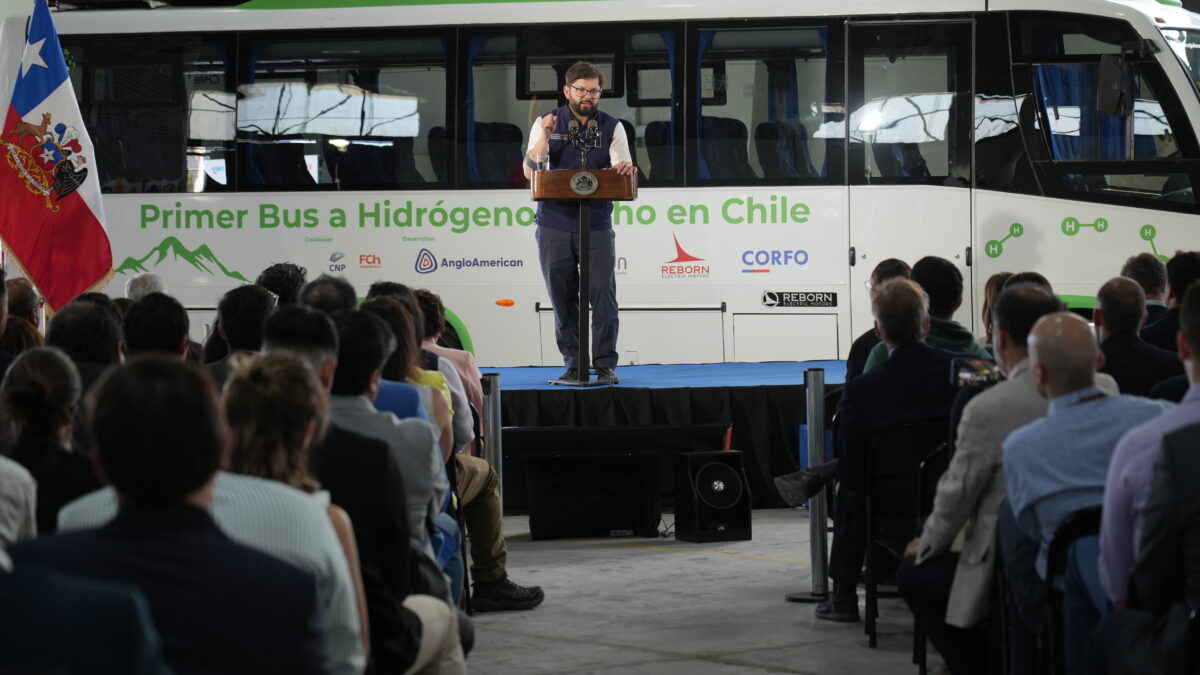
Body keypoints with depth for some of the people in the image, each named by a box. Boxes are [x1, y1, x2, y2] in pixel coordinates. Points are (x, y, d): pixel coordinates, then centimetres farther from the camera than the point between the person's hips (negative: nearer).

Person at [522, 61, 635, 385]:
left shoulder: (611, 127, 6)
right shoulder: (546, 124, 6)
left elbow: (623, 170, -1)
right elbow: (530, 171, -2)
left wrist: (624, 171, -26)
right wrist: (545, 137, -16)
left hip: (597, 226, -1)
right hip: (555, 226, 1)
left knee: (603, 295, -7)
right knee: (563, 298, 3)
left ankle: (605, 364, -3)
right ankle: (574, 364, 11)